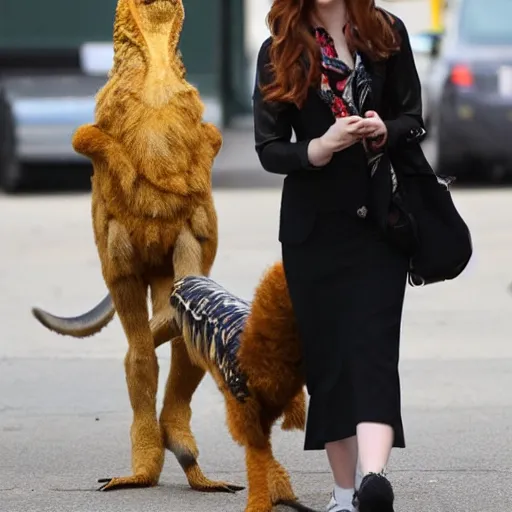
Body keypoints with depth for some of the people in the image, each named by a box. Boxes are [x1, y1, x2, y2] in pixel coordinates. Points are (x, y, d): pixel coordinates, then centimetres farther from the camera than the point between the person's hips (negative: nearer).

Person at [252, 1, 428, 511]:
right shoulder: (279, 51, 0)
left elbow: (413, 120, 8)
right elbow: (269, 148, -1)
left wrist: (384, 131, -15)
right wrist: (319, 148, -21)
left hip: (379, 219, -1)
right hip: (314, 225, 1)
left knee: (372, 346, -15)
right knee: (327, 354, 3)